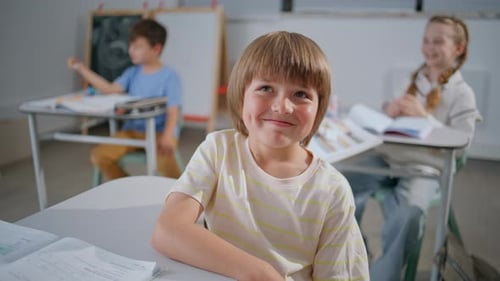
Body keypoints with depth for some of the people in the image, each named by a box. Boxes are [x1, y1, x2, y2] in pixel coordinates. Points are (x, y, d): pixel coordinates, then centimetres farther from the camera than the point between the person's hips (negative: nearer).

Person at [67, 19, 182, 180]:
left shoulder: (169, 76, -7)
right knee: (99, 155, -13)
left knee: (163, 159, -38)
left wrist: (168, 136, -32)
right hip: (132, 130, 6)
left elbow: (173, 111, -15)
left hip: (159, 131, -6)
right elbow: (110, 89, 1)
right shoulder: (132, 73, 11)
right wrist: (81, 69, -3)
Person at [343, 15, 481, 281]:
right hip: (388, 156, 5)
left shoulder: (462, 94, -2)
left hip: (426, 167, -4)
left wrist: (424, 117, -20)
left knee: (407, 212, -33)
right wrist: (389, 111, -6)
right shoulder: (410, 80, 13)